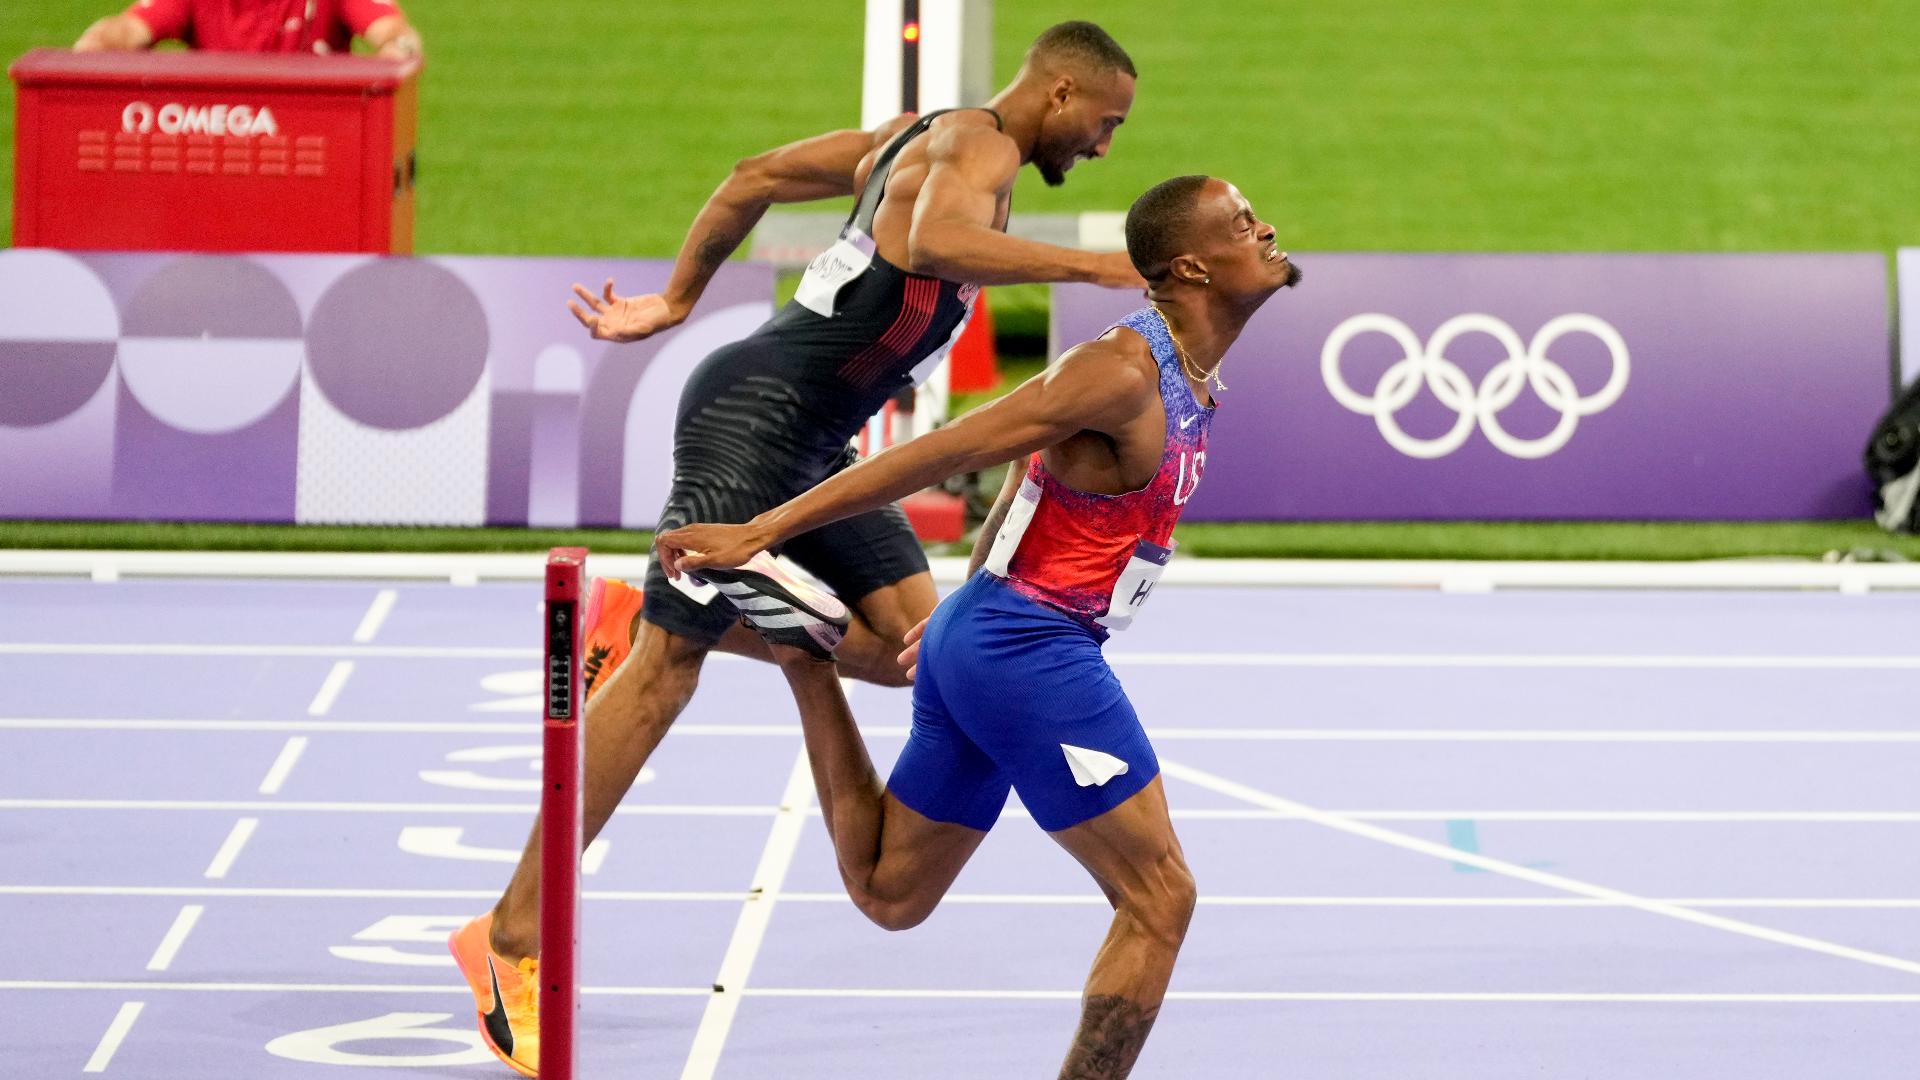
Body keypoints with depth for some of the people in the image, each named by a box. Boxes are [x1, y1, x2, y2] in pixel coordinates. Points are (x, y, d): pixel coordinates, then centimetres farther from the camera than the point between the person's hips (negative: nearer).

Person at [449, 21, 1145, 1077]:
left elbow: (753, 178, 24)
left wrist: (675, 301, 27)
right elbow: (937, 242, -33)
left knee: (909, 640, 1)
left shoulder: (915, 139, 19)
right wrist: (1093, 265, -31)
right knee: (666, 672, -9)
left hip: (811, 445, 10)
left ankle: (641, 617, 10)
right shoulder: (981, 145, -9)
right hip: (757, 407, -10)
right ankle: (513, 939, -7)